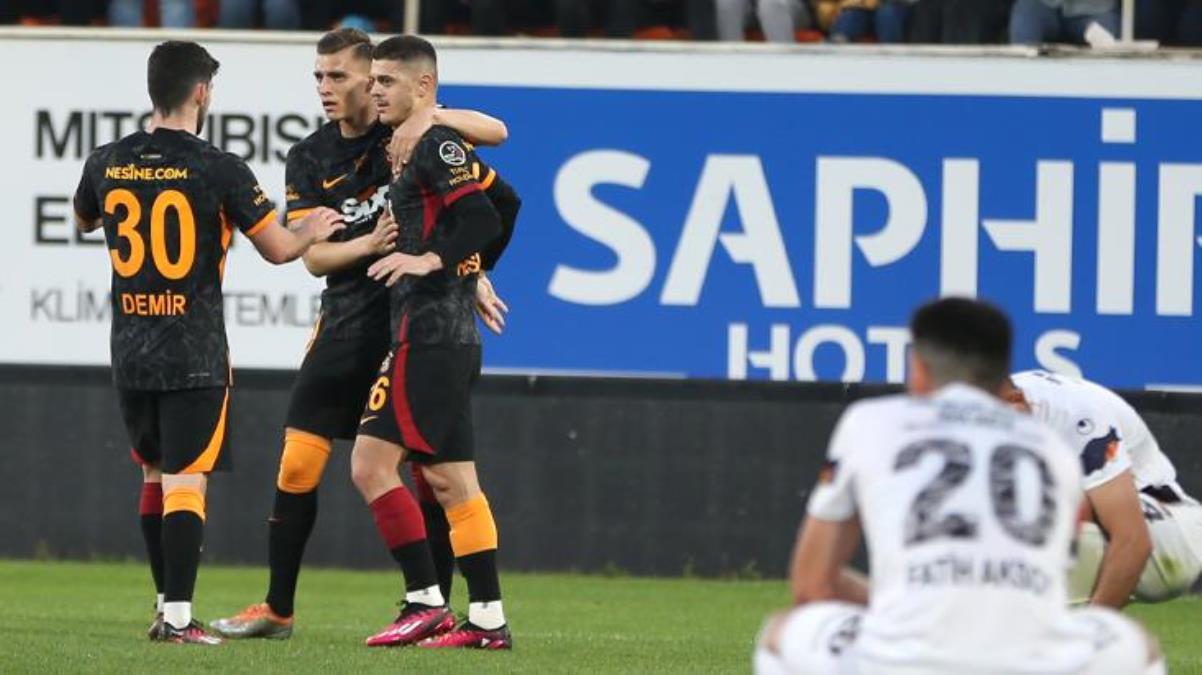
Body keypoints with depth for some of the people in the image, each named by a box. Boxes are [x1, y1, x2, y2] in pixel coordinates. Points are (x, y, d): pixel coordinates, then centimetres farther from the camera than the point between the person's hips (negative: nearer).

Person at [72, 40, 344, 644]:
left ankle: (168, 606, 22)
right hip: (195, 356, -5)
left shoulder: (107, 164, 2)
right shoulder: (219, 170, -12)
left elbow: (83, 219, 25)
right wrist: (311, 231, 16)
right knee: (186, 482, -5)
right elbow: (279, 249, -5)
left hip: (129, 352, 5)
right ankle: (177, 617, -13)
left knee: (155, 476, 18)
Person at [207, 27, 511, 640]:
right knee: (298, 462, 0)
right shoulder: (309, 160, 6)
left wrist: (427, 117, -28)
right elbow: (313, 257, 0)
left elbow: (496, 132, -14)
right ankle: (277, 608, 9)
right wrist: (368, 244, -20)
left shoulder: (412, 132, -3)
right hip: (347, 321, 3)